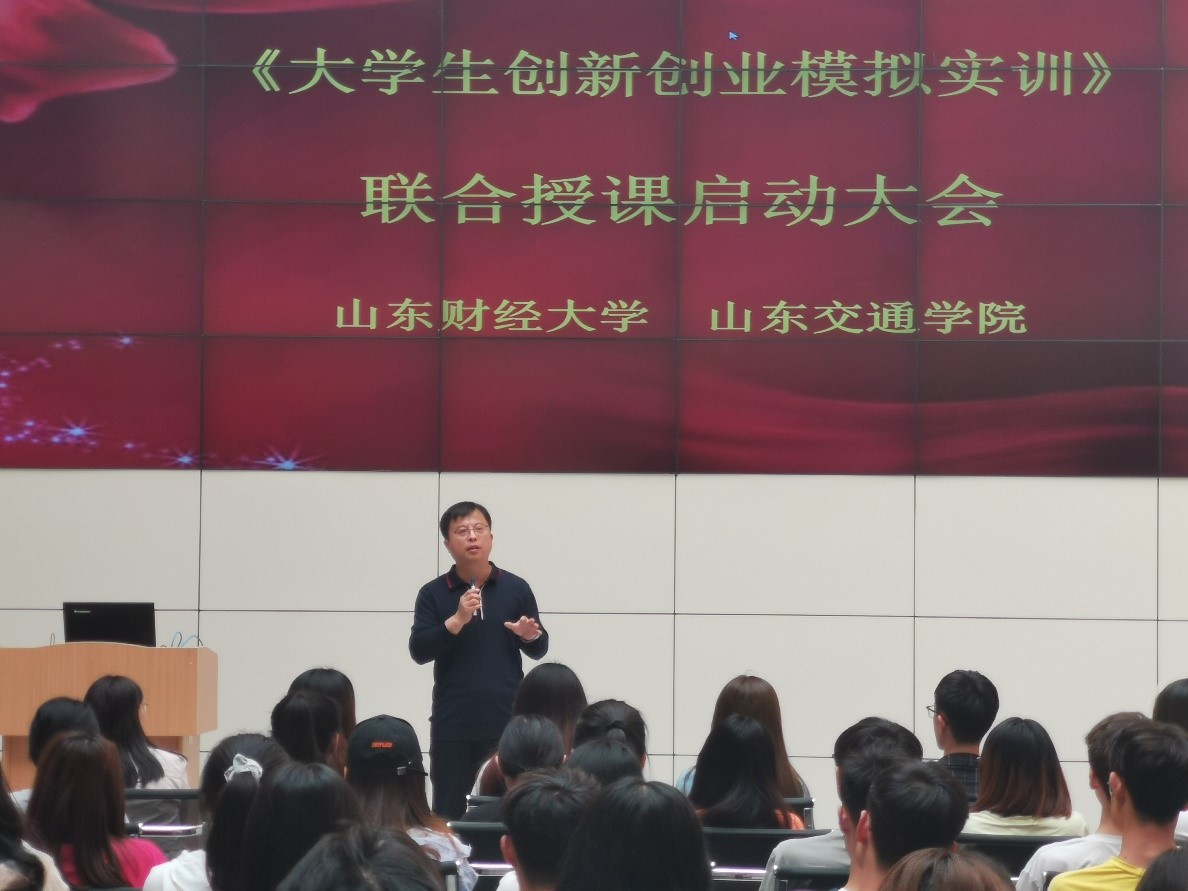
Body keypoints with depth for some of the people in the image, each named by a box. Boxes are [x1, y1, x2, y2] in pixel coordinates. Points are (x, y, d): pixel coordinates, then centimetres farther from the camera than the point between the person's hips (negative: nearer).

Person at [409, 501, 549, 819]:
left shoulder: (516, 588, 4)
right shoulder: (433, 594, 2)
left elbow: (539, 650, 10)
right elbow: (418, 651, -6)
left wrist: (531, 636, -13)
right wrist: (457, 620, -19)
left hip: (506, 721, 0)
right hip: (452, 724, 0)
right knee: (448, 812, 3)